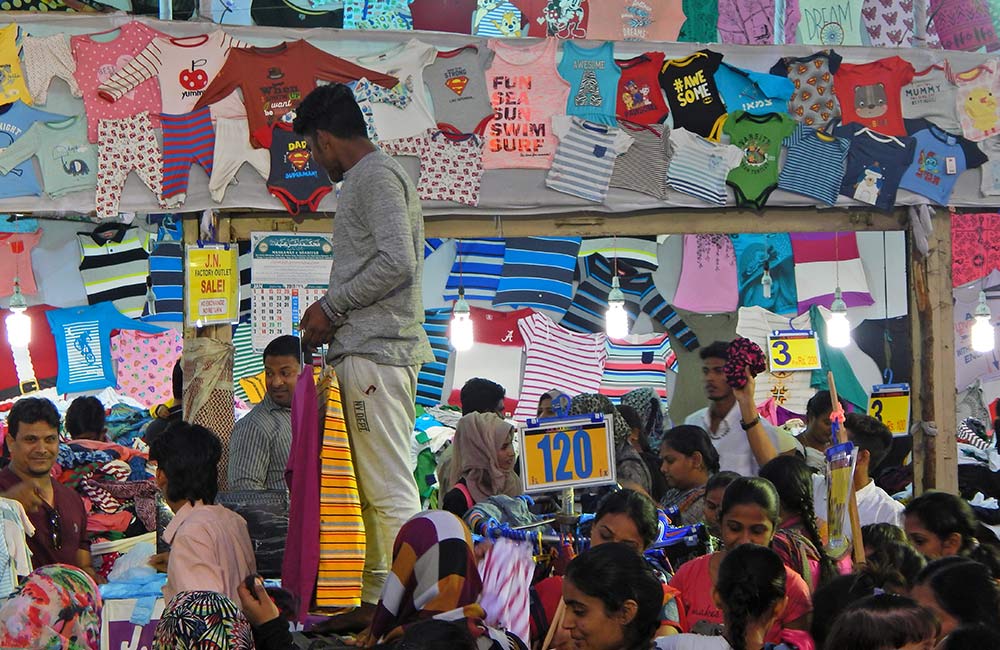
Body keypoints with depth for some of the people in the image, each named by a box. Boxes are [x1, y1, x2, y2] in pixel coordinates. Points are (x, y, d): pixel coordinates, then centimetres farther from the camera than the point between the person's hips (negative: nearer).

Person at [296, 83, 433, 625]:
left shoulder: (376, 177, -9)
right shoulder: (369, 178, 23)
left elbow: (397, 262, -21)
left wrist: (331, 306, -12)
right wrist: (332, 318, 18)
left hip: (375, 353, -11)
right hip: (369, 350, 11)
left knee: (391, 490, -12)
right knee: (374, 489, 12)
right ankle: (374, 601, 17)